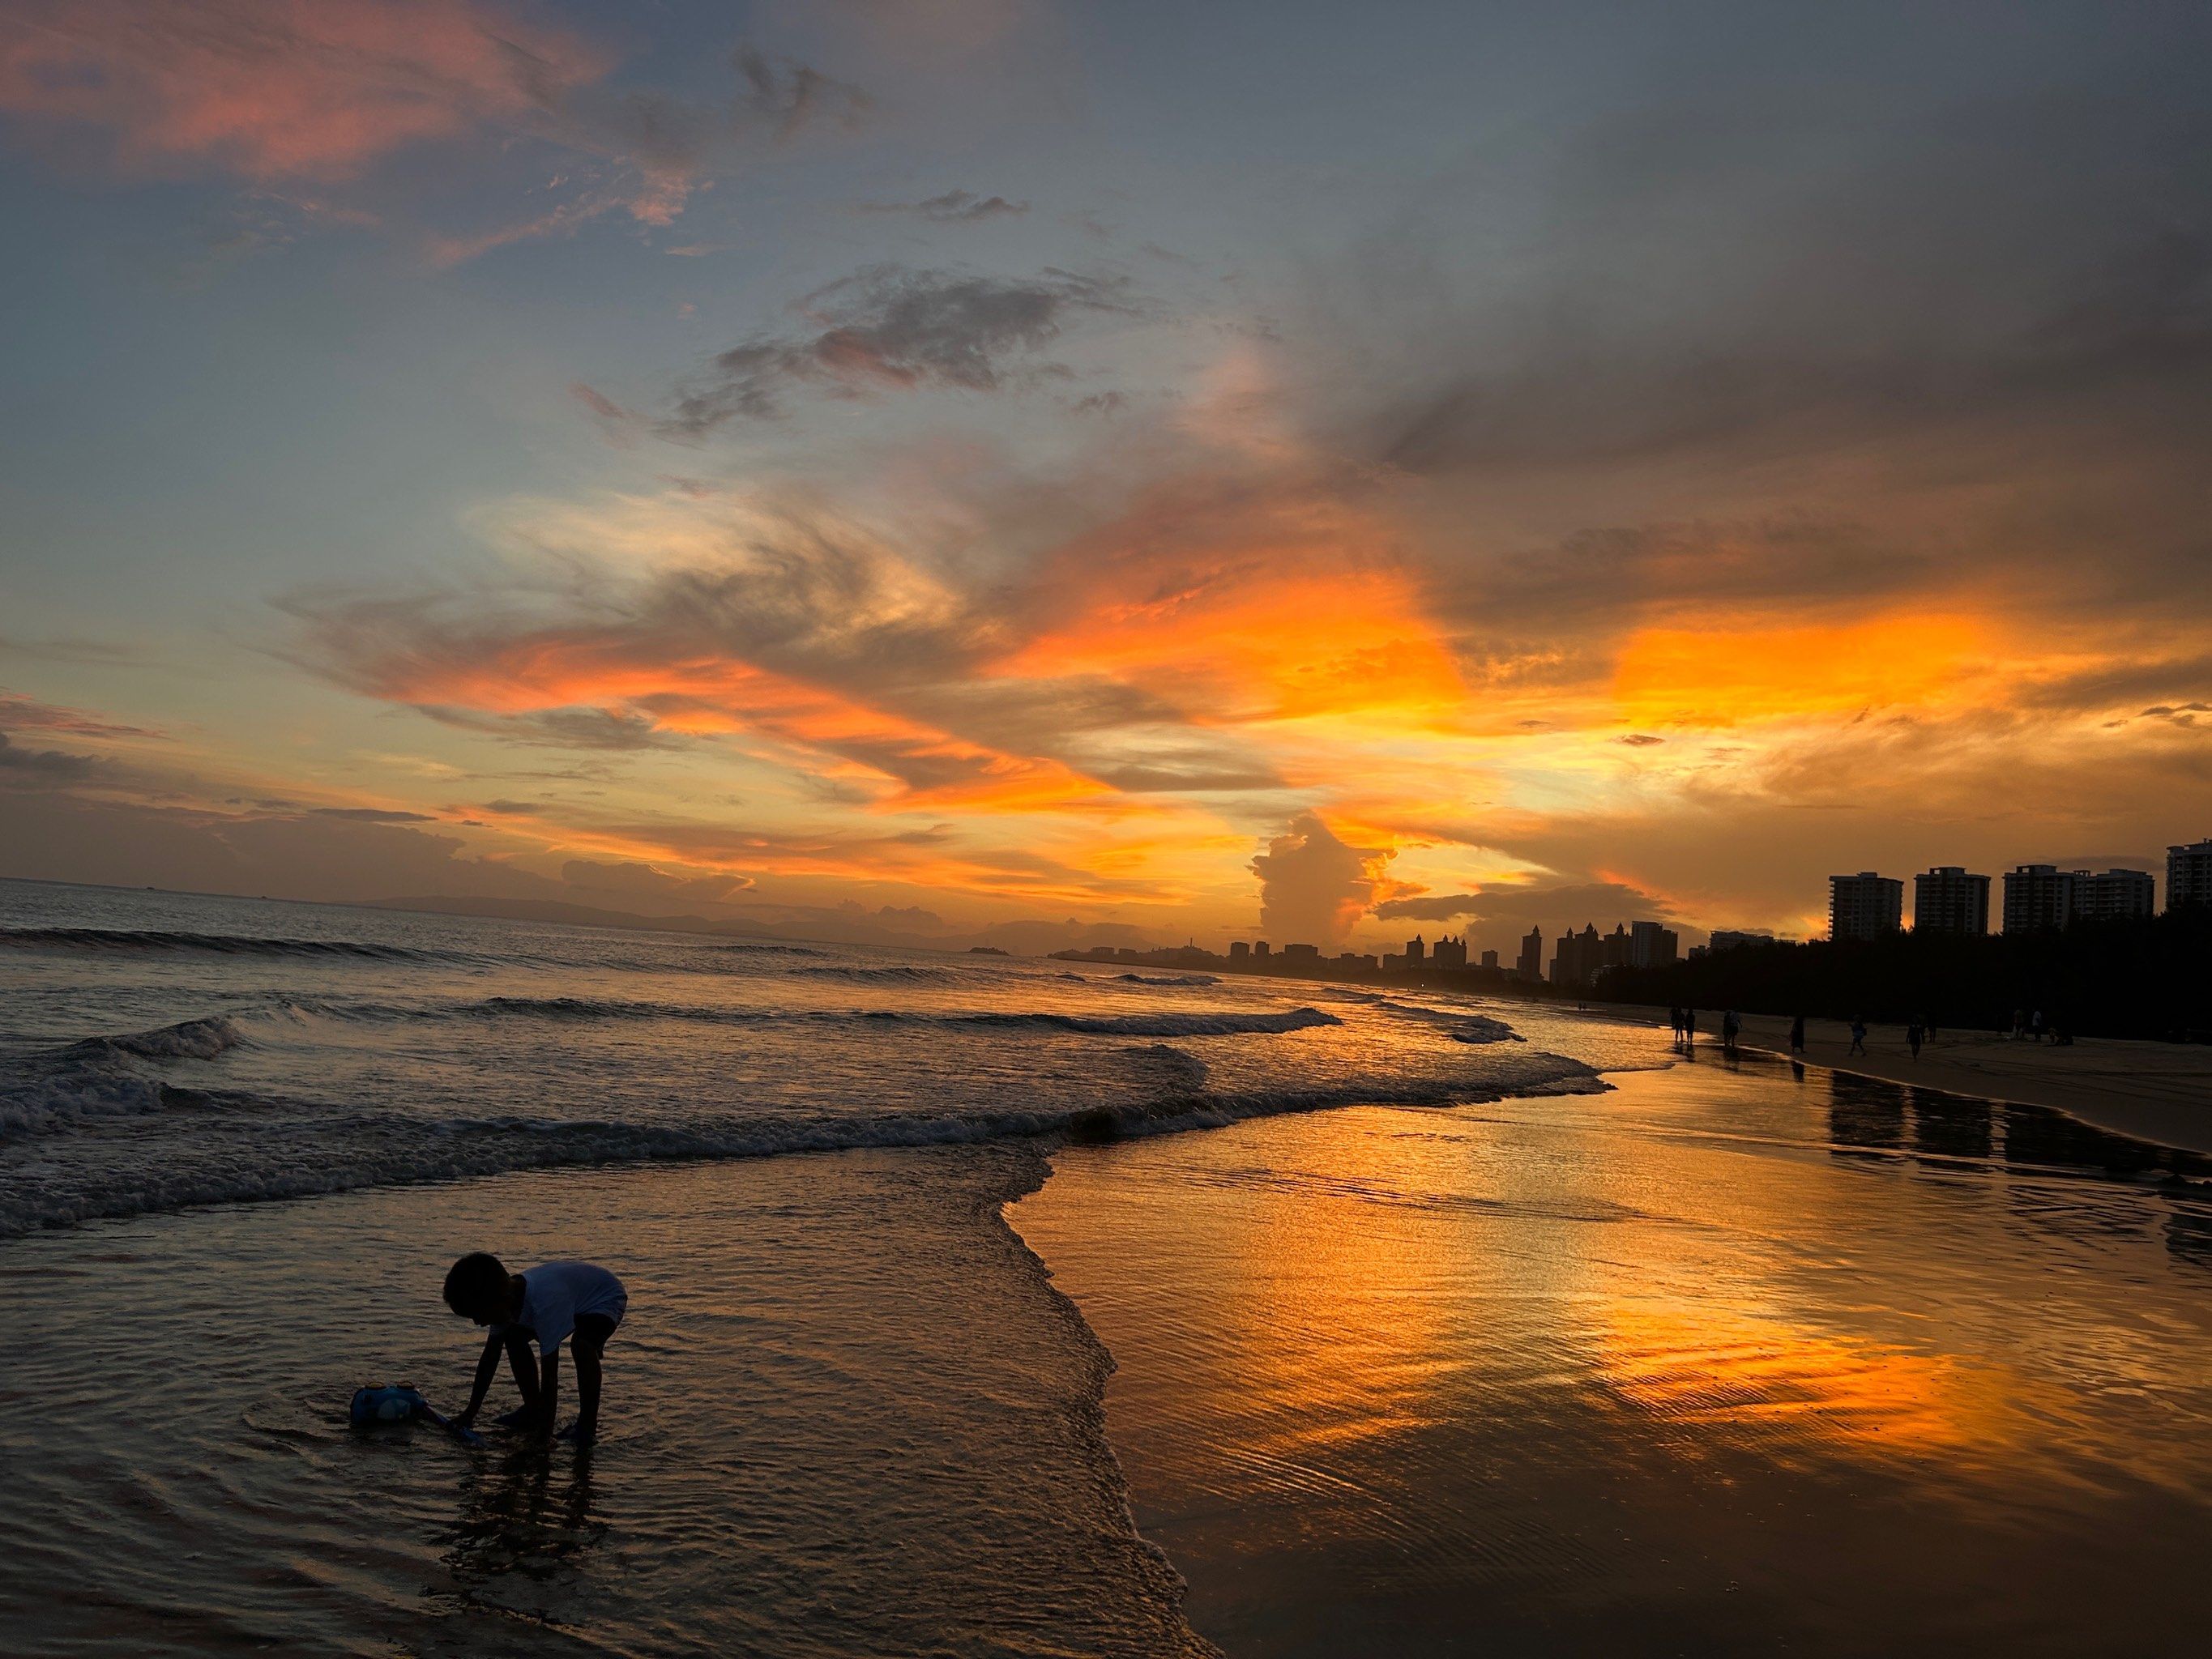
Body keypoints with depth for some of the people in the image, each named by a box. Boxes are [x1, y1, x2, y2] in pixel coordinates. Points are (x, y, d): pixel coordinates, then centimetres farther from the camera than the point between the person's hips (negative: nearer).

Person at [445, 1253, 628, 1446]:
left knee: (582, 1343, -35)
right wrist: (470, 1414, 0)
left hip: (606, 1299, -8)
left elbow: (550, 1376, -37)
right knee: (513, 1336, -1)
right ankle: (533, 1409, 13)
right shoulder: (505, 1298, -17)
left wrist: (544, 1435, -33)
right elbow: (490, 1357, -3)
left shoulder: (544, 1303, -41)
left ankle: (588, 1423, -15)